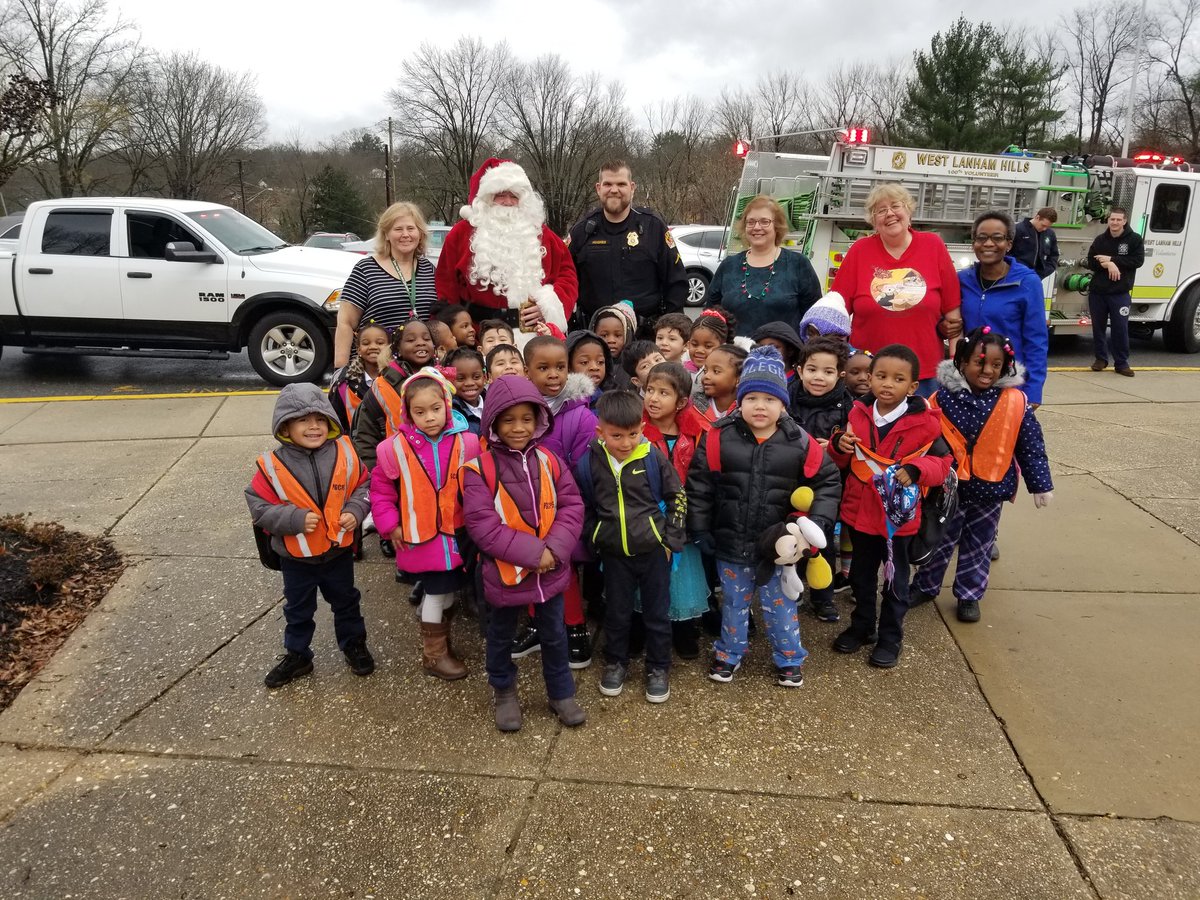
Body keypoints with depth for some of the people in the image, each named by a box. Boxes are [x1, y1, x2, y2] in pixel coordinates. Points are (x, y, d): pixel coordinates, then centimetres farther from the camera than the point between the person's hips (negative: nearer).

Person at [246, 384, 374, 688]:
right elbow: (259, 508, -15)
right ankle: (297, 656, 40)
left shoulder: (345, 454, -12)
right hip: (296, 557, -1)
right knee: (298, 609, 20)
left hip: (339, 551, 1)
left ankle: (354, 644, 44)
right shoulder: (272, 466, -18)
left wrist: (355, 510, -18)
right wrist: (295, 519, -27)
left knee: (345, 602, 22)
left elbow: (363, 486, 0)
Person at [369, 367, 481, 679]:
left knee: (449, 589, 18)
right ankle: (434, 654, 22)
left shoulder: (466, 443, -8)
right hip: (420, 537, -3)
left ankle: (441, 638, 40)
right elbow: (380, 489, -1)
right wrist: (391, 525, -5)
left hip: (458, 534, 3)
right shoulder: (395, 447, -11)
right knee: (436, 592, 4)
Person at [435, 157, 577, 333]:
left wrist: (549, 305, -6)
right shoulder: (463, 232, 6)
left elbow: (566, 273, 11)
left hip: (533, 329, 2)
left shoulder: (539, 233, 12)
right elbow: (447, 283, 4)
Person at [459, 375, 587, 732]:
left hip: (551, 570, 3)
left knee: (554, 635, 18)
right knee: (502, 636, 19)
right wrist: (532, 553, -24)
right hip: (505, 572, -3)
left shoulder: (549, 461, -3)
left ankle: (561, 693, 37)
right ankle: (503, 691, 42)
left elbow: (572, 506, -4)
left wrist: (554, 549, -19)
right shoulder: (479, 469, -16)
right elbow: (483, 525, -21)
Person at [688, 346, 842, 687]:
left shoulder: (799, 443, -12)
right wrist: (700, 528, -4)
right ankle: (728, 653, 40)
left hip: (778, 544, 0)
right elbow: (699, 483, -6)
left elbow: (829, 480, 0)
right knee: (734, 602, 20)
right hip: (730, 543, 0)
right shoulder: (719, 438, -13)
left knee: (779, 604, 17)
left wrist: (817, 521, -8)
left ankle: (789, 658, 37)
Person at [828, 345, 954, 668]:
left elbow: (943, 462, -9)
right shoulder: (858, 415, -2)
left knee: (895, 579, 12)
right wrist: (840, 446, -13)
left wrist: (916, 470, -27)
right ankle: (861, 626, 39)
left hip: (899, 515, -4)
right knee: (861, 574, 20)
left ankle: (891, 637, 28)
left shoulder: (924, 423, -14)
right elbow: (844, 461, 9)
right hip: (860, 511, 4)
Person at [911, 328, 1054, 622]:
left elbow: (1031, 447, -4)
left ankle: (969, 594, 33)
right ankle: (925, 586, 33)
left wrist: (1041, 484, -2)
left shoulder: (1015, 402, -10)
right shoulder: (943, 398, -12)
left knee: (979, 545, 16)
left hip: (990, 490, 1)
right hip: (949, 487, -1)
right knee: (940, 540, 13)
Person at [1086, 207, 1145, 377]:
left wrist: (1111, 259, -14)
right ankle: (1101, 359, 22)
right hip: (1097, 292, 2)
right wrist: (1108, 265, -19)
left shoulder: (1134, 239, -1)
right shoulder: (1100, 239, 5)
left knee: (1121, 328, -2)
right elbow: (1091, 263, 1)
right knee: (1098, 327, 9)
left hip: (1120, 293, -2)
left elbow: (1138, 260, -10)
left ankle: (1121, 363, 6)